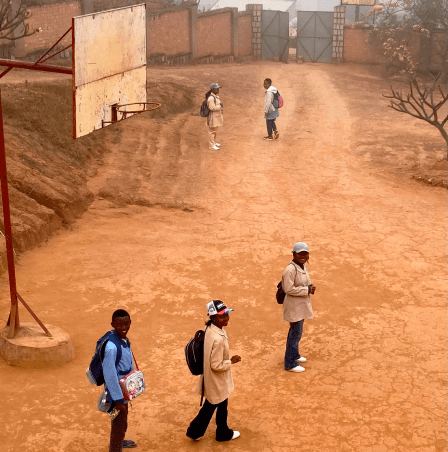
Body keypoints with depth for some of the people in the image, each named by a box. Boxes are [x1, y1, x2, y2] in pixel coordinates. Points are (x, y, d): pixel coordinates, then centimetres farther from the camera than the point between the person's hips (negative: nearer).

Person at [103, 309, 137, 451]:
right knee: (118, 425, 6)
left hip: (124, 389, 10)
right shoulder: (112, 347, -34)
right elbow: (109, 374, -31)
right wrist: (118, 399, -25)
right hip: (116, 391, -10)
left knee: (123, 419, 31)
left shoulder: (124, 340, -6)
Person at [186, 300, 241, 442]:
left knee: (210, 405, 26)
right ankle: (224, 433, 42)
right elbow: (216, 366, -28)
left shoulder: (210, 328, -7)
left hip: (210, 379, 8)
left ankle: (195, 431, 39)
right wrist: (231, 361, -15)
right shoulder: (218, 339, -36)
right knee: (222, 406, 18)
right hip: (218, 381, -8)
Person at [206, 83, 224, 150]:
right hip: (213, 117, -10)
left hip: (217, 116, 10)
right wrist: (220, 105, -20)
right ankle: (211, 145, 7)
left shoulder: (216, 96, 8)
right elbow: (212, 108, -27)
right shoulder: (211, 98, -23)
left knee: (215, 130, 21)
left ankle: (214, 142, 34)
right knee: (212, 131, -1)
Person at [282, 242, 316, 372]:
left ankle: (294, 355, 41)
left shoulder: (302, 266, 5)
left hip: (301, 305, 9)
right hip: (294, 306, -9)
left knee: (296, 332, 24)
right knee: (295, 333, -1)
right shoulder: (290, 270, -25)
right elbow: (289, 289, -27)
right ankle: (290, 364, 10)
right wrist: (307, 290, -24)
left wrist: (309, 287, -3)